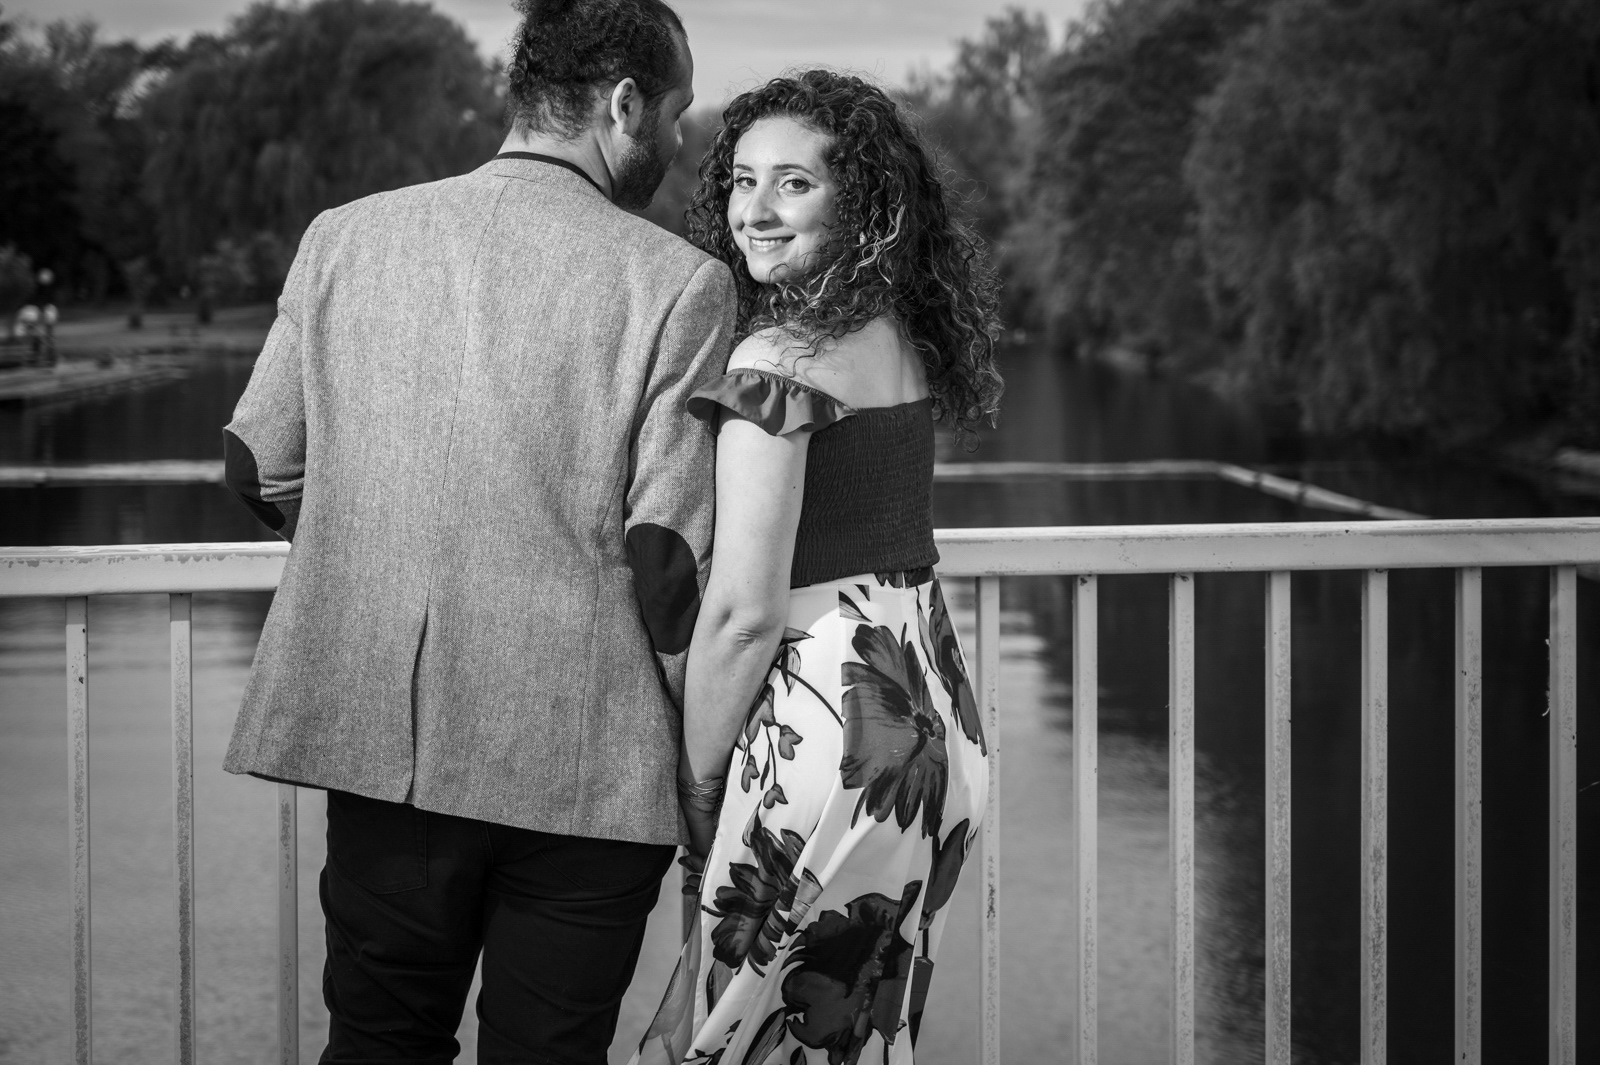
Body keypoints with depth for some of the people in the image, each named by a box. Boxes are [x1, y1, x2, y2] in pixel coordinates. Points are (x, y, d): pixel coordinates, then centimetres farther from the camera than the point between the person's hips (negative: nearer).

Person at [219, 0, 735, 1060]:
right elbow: (669, 551, -12)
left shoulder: (345, 237, 3)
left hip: (378, 739, 3)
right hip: (583, 764, -3)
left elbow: (261, 470, 7)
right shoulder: (679, 283, -9)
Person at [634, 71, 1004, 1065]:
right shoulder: (899, 334, 10)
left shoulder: (778, 359, -16)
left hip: (825, 722, -9)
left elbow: (744, 614, -18)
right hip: (934, 712, 9)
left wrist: (697, 780, -6)